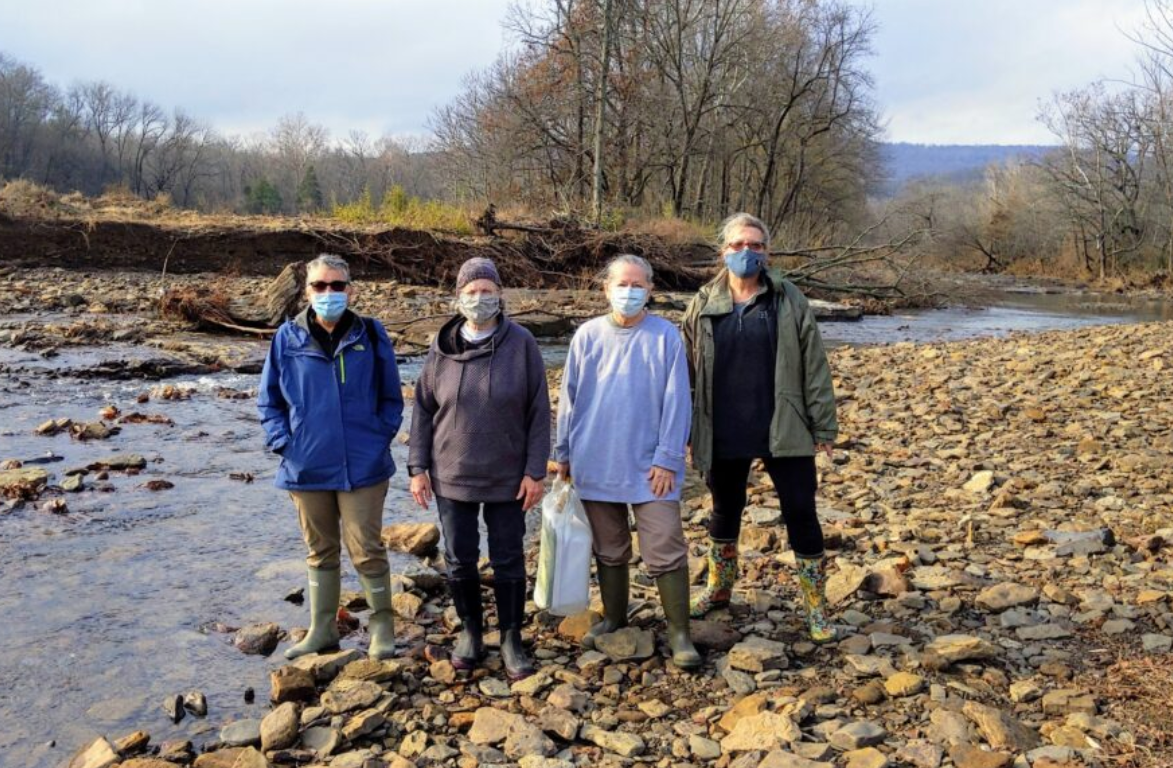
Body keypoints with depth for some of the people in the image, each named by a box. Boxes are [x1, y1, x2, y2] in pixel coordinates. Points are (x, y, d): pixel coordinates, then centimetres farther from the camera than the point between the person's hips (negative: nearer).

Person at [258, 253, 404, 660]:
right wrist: (283, 442, -3)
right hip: (306, 468, 2)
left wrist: (380, 437, -5)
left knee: (366, 550, 3)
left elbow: (391, 398, 6)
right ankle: (322, 630, 31)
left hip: (362, 467, -2)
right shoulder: (288, 337, 0)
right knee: (320, 551, 16)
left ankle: (382, 627, 21)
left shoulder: (371, 335, -2)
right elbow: (268, 399, 8)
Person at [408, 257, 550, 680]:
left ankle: (511, 639, 25)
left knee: (509, 562, 8)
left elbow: (539, 411, -6)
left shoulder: (521, 344, -8)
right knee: (459, 560, 12)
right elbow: (423, 409, 5)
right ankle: (471, 630, 33)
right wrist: (418, 467, 0)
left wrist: (536, 470, -8)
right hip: (452, 477, 2)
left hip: (507, 478, -2)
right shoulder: (442, 348, -1)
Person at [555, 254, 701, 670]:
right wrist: (564, 453, 9)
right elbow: (570, 398, 7)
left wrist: (667, 459, -10)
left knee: (666, 551, -1)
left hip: (649, 467, -3)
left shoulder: (666, 336, -5)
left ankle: (679, 632, 11)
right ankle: (613, 618, 33)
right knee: (608, 550, 16)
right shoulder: (587, 335, 2)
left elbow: (676, 402, -6)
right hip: (596, 464, 3)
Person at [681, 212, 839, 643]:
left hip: (783, 432, -2)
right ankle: (719, 588, 40)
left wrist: (824, 426, -4)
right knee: (724, 512, 19)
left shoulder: (790, 302, -2)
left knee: (801, 516, 4)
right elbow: (686, 369, 4)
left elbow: (814, 368, -2)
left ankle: (816, 608, 19)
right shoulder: (703, 305, 1)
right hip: (723, 435, 2)